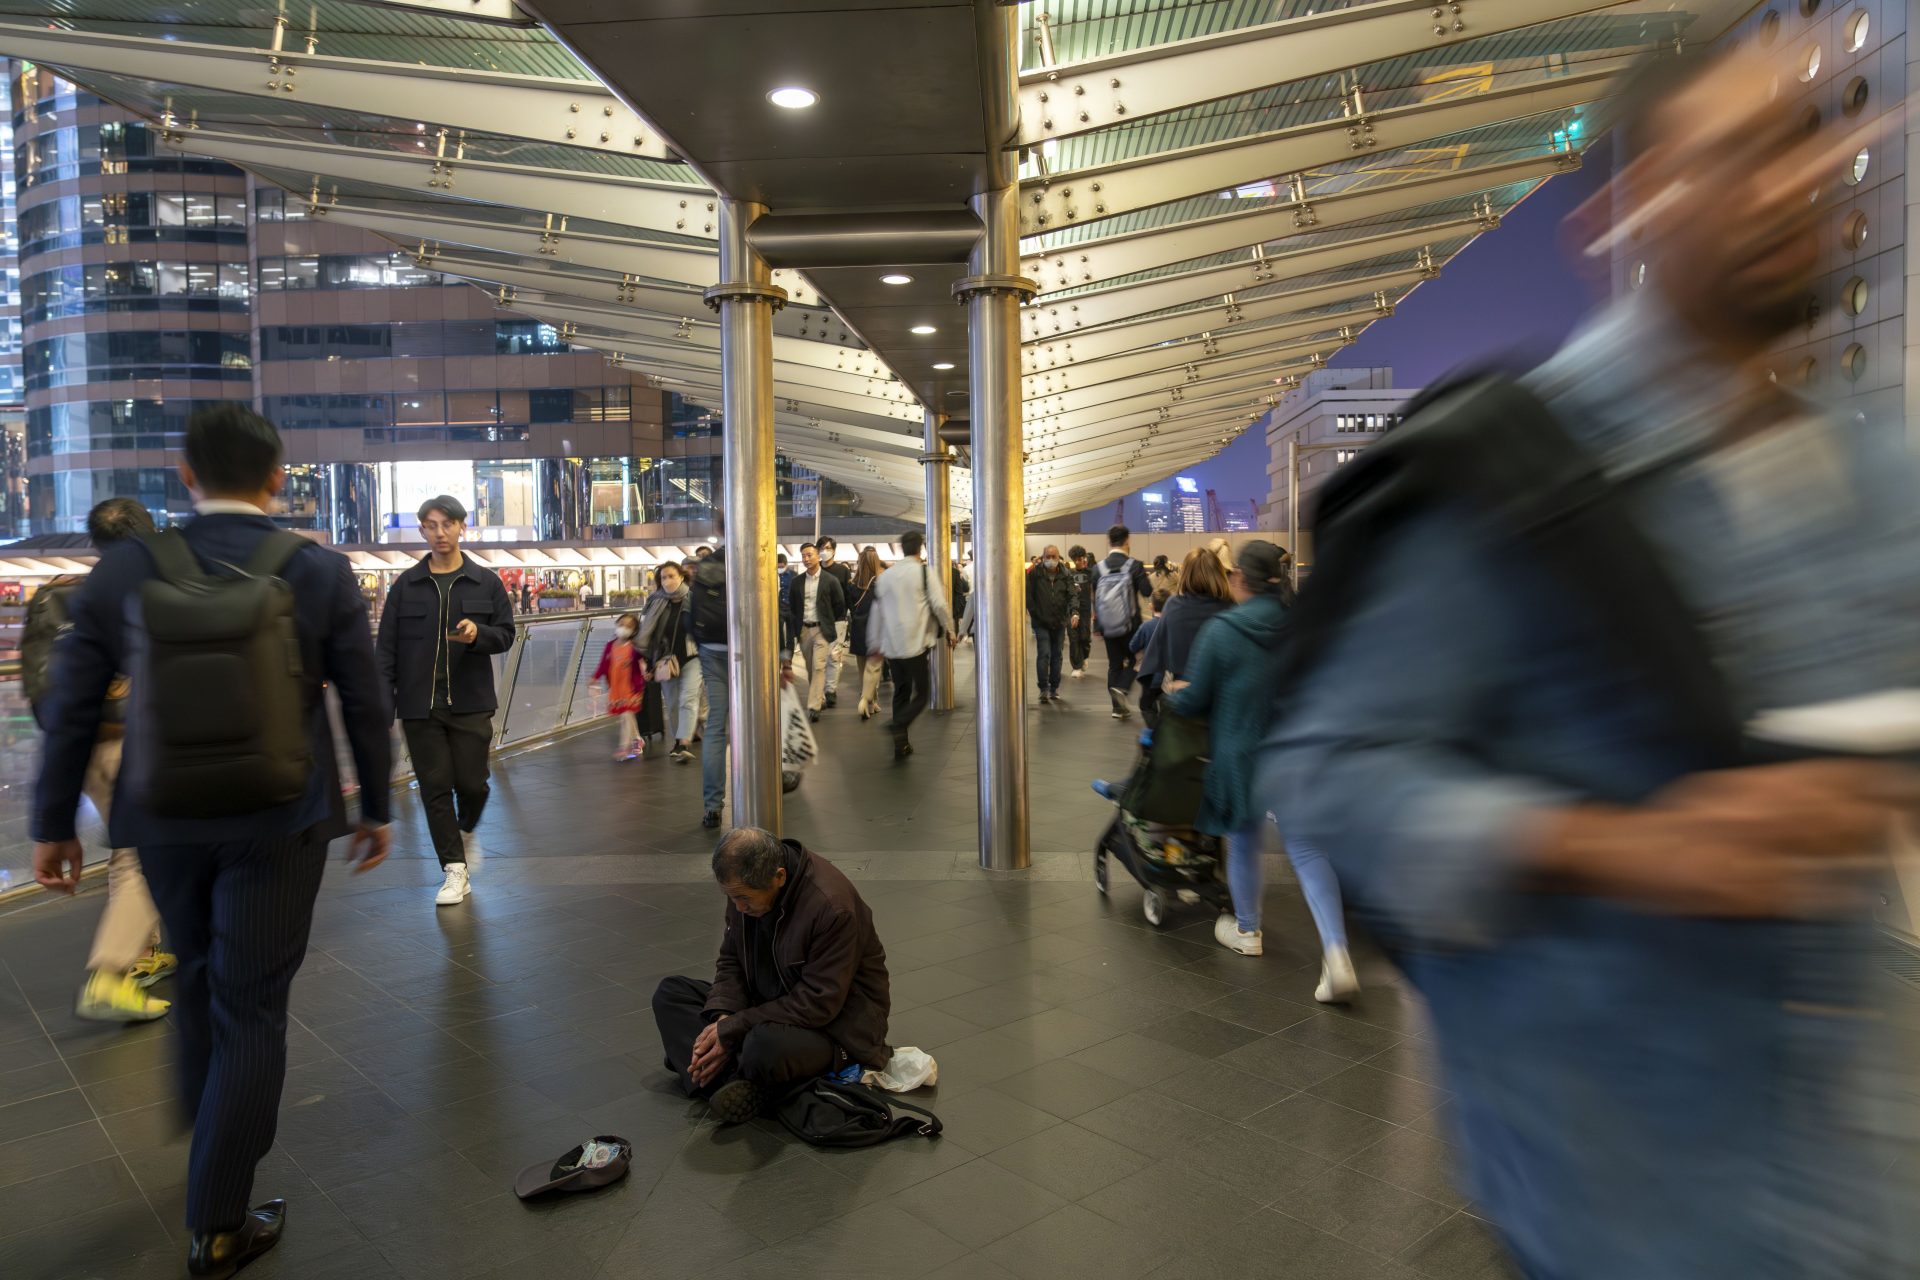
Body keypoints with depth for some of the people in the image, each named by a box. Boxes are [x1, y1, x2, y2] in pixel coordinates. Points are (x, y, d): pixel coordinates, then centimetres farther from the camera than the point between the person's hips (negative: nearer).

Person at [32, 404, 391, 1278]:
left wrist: (52, 825, 12)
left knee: (195, 984, 25)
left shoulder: (124, 570, -4)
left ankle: (211, 1141, 46)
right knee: (250, 1008, 7)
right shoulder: (321, 573, -8)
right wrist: (375, 808, 9)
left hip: (164, 819, 3)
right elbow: (365, 705, -3)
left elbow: (71, 710, 1)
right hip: (276, 822, -2)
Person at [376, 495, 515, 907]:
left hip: (470, 702, -1)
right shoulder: (405, 585, 5)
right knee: (435, 788, 3)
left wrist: (477, 635, -18)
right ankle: (456, 870, 11)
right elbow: (387, 647, 4)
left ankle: (467, 831, 34)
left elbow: (506, 635, 5)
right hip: (419, 704, 1)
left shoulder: (486, 582, 3)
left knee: (472, 783, 0)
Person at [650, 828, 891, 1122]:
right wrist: (721, 1018, -15)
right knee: (669, 993, -2)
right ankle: (737, 1084, -21)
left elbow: (819, 1004, -27)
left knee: (765, 1045, -39)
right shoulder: (745, 888, -7)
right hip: (771, 1002, 8)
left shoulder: (832, 907, -29)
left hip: (835, 1019, -8)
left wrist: (732, 1030, -25)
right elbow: (731, 960, 5)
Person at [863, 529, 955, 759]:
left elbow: (876, 613, 12)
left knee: (900, 692, 15)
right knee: (922, 693, 2)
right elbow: (939, 604, -9)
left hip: (891, 646, 5)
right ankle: (898, 725, -23)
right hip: (917, 644, -5)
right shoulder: (923, 571, -5)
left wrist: (873, 645, 20)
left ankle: (901, 745, 13)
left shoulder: (885, 576, 9)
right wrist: (949, 630, 7)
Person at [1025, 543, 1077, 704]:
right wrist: (1035, 614, -8)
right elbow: (1028, 595, -2)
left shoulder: (1065, 575, 0)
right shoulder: (1034, 573, -4)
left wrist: (1074, 612, -24)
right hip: (1041, 622, -3)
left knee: (1056, 655, 10)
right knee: (1044, 654, -10)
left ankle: (1054, 687, 21)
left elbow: (1072, 595, -7)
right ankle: (1044, 689, -6)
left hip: (1059, 622, 3)